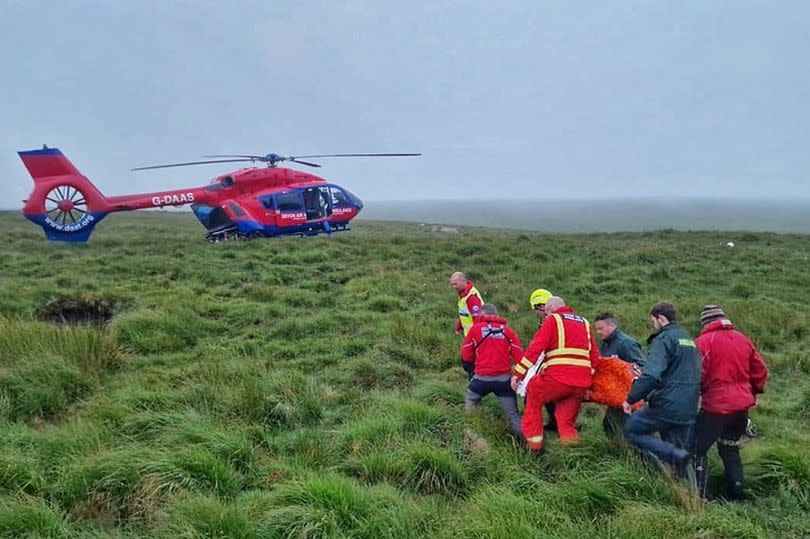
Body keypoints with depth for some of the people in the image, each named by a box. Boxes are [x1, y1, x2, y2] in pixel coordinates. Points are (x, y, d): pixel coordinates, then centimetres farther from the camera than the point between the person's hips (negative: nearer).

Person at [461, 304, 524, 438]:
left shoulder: (476, 328, 2)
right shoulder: (508, 330, 6)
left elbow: (466, 356, 7)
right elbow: (519, 357, -1)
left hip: (482, 378, -1)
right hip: (504, 379, 1)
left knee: (470, 402, 26)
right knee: (513, 416, 5)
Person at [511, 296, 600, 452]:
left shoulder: (553, 319, 4)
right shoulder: (584, 323, 21)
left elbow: (535, 348, -6)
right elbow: (595, 356, 16)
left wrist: (518, 373, -7)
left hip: (558, 377, -5)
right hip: (582, 382, 5)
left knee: (533, 398, 18)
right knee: (568, 423, 16)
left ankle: (534, 443, 16)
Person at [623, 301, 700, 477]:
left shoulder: (664, 339, -10)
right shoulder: (690, 340, 18)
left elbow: (651, 375, -23)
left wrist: (630, 399, -15)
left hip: (667, 406, -8)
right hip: (688, 410, 8)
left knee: (632, 430, 4)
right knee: (680, 449, 17)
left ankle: (676, 456, -11)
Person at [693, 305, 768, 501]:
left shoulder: (705, 341, -11)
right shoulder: (744, 339, 8)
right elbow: (760, 370, 12)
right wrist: (753, 392, 25)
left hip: (716, 405, -7)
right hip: (742, 405, 7)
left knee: (698, 448, 2)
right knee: (730, 450, 20)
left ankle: (701, 496, 0)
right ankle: (736, 495, 23)